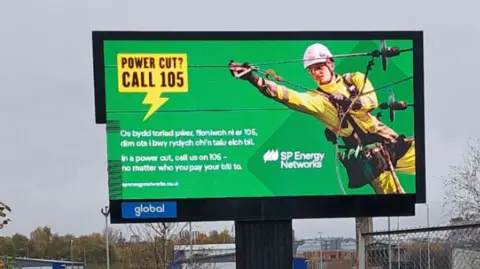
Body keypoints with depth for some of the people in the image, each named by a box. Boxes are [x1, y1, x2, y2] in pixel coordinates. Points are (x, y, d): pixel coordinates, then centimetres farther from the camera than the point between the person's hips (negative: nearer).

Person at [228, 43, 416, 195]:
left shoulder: (354, 80, 9)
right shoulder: (316, 99, 2)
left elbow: (372, 101, -5)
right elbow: (285, 95, -12)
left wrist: (350, 102, -23)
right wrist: (253, 78, -23)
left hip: (388, 140, 3)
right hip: (368, 155, -3)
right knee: (391, 192, -10)